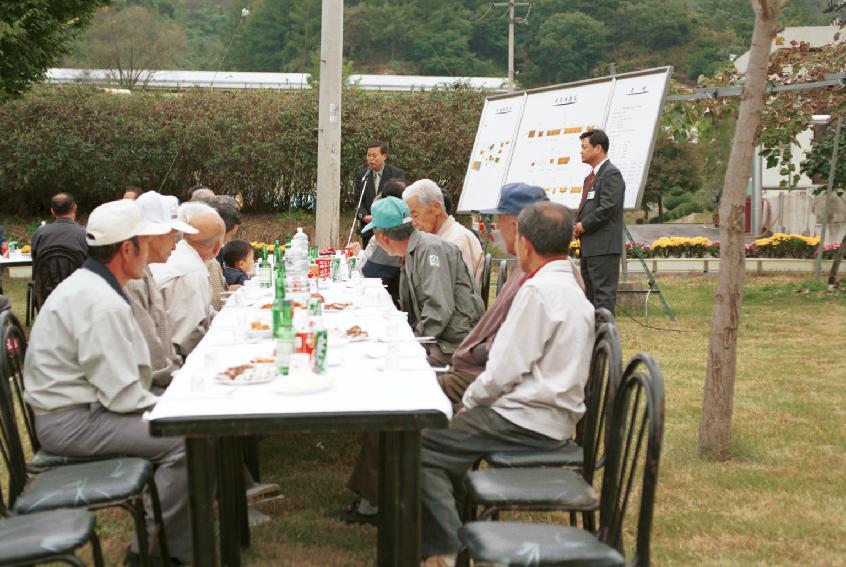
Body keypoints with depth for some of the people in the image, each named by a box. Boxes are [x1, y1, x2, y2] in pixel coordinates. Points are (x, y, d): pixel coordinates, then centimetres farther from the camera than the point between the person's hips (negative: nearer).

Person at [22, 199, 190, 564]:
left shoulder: (87, 285, 12)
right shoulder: (102, 304, -23)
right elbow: (123, 395, -24)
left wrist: (162, 404, 8)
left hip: (80, 407, 11)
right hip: (72, 422, -11)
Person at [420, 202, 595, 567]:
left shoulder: (539, 290, -18)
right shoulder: (570, 287, 14)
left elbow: (504, 370, -19)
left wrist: (469, 402, -2)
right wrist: (473, 400, 14)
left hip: (529, 424, -10)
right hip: (551, 416, 10)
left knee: (421, 447, -8)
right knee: (442, 427, 22)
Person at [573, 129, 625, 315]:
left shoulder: (611, 174, -10)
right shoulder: (591, 176, 21)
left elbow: (608, 207, -20)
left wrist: (583, 225, -12)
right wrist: (577, 225, 6)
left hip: (604, 247, -10)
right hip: (589, 247, 10)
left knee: (603, 294, -10)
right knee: (590, 293, 14)